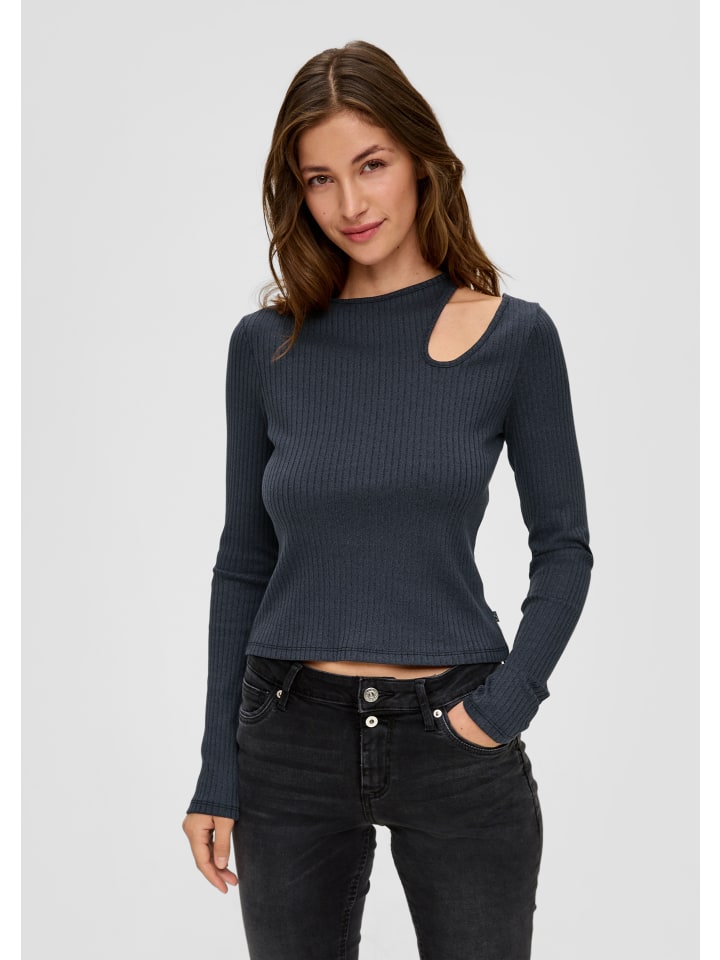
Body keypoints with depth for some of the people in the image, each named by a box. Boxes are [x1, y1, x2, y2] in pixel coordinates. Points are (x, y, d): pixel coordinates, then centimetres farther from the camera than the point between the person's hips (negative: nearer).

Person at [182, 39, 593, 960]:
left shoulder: (515, 338, -3)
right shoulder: (265, 344, 0)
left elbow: (564, 549, 2)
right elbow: (244, 563, 4)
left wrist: (509, 699, -12)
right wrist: (217, 771, 2)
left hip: (453, 739, -1)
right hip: (292, 743, 1)